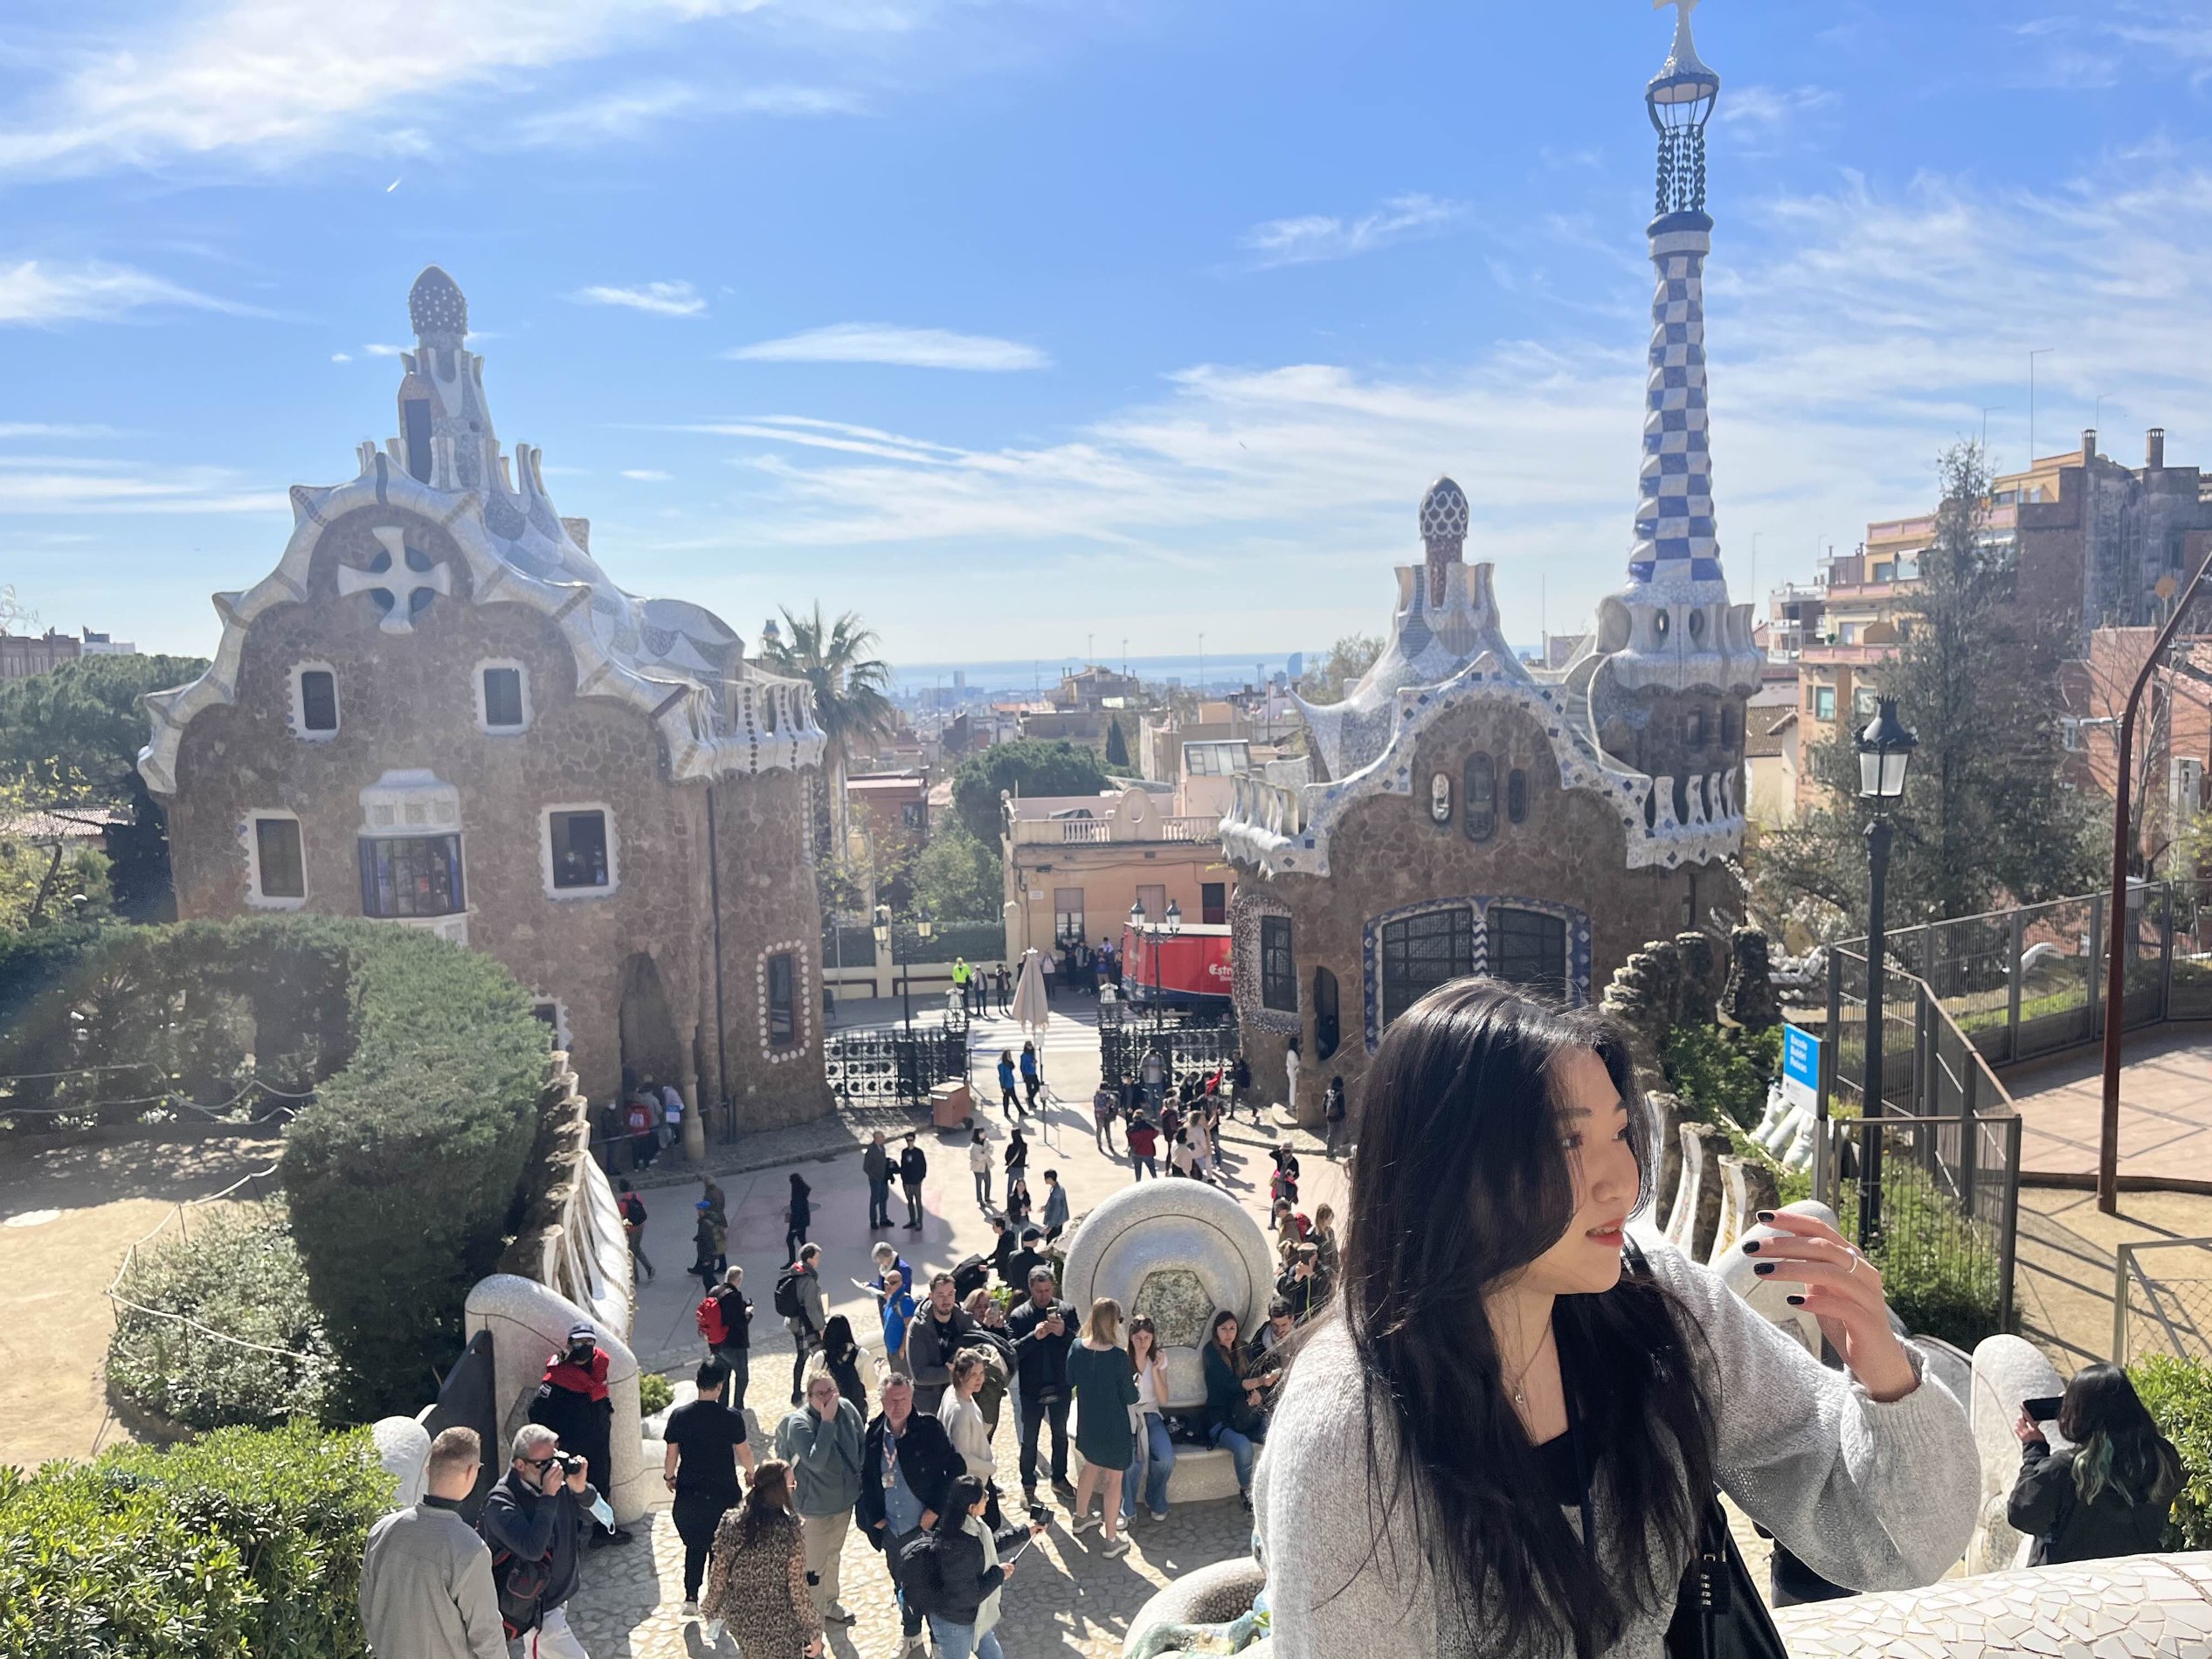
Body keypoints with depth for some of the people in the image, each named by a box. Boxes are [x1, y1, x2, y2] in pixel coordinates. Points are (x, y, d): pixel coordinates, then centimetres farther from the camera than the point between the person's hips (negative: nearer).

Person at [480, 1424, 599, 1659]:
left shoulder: (559, 1482, -6)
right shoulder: (501, 1503, -24)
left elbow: (592, 1517, 1)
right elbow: (533, 1549, -33)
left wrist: (581, 1489, -18)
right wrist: (548, 1497, -33)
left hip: (558, 1598, 6)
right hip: (538, 1610, -6)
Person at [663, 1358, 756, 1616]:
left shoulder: (679, 1415, -10)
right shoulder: (732, 1417, -15)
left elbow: (671, 1454, -3)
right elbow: (744, 1452, -5)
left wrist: (669, 1477, 16)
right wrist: (750, 1472, 15)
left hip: (689, 1495, 2)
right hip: (724, 1494, -2)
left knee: (694, 1546, 21)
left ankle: (691, 1597, 14)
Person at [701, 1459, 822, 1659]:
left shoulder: (731, 1523, -12)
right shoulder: (789, 1532, -22)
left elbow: (719, 1579, -3)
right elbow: (798, 1591, -16)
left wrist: (712, 1614, 13)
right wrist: (815, 1632, -5)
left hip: (740, 1619, 4)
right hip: (780, 1627, -4)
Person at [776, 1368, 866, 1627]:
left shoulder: (847, 1409, -13)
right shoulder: (799, 1423, -27)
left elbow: (863, 1442, 2)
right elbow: (815, 1461, -39)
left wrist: (860, 1480, 4)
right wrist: (827, 1421, -39)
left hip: (845, 1499, 6)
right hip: (815, 1506, -6)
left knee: (833, 1556, 28)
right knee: (815, 1567, 6)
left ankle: (830, 1604, 50)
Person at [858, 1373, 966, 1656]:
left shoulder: (930, 1429, -17)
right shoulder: (874, 1434, -7)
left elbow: (957, 1469, -13)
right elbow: (865, 1477, 6)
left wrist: (936, 1509, -14)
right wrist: (873, 1516, 2)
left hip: (925, 1526, -4)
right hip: (891, 1529, 4)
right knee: (902, 1585, 22)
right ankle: (910, 1632, 46)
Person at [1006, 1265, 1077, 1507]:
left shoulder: (1067, 1311, -6)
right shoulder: (1018, 1316, -10)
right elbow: (1012, 1351, -18)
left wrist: (1064, 1332, -28)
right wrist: (1034, 1336, -32)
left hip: (1060, 1386, 2)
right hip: (1032, 1388, -2)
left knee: (1060, 1435, 19)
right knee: (1029, 1440, 11)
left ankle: (1059, 1478, 36)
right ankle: (1028, 1485, 26)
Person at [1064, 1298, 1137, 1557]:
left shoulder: (1077, 1348, -10)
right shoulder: (1118, 1356, -25)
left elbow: (1069, 1383, 4)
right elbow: (1130, 1398, -15)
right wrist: (1135, 1383, 5)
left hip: (1087, 1424, 6)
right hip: (1114, 1427, -6)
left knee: (1091, 1466, 29)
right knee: (1114, 1479, 8)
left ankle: (1081, 1517, 47)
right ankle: (1112, 1540, 16)